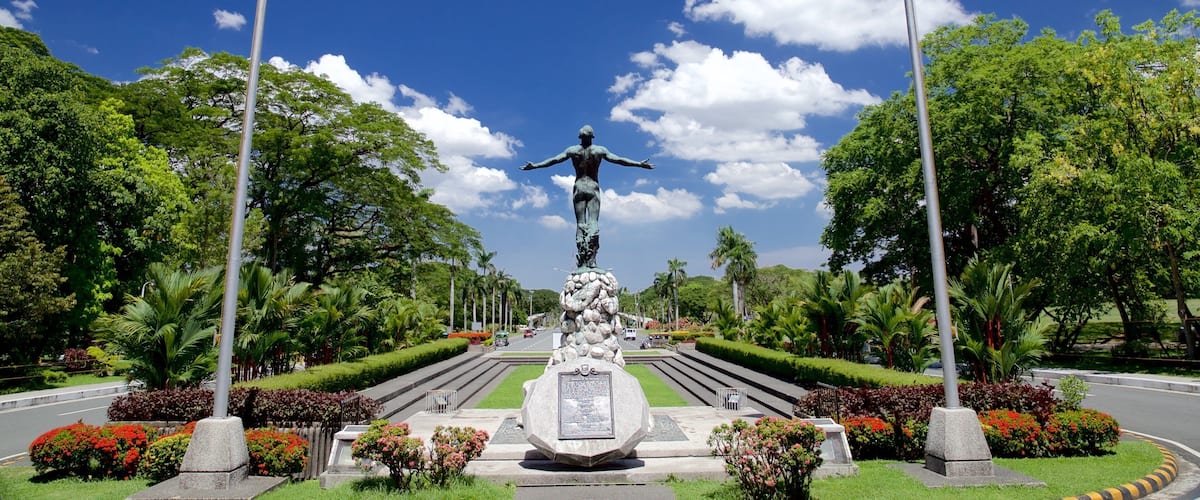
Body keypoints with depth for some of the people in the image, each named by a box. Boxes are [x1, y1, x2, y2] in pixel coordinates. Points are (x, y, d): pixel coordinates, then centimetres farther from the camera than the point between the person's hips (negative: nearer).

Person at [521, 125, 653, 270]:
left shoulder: (572, 150, 4)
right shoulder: (600, 150, 2)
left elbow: (554, 160, 3)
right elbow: (618, 160, 1)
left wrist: (534, 166, 12)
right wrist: (640, 164, 6)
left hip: (579, 187, 1)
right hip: (593, 188, -1)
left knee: (580, 224, 3)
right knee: (593, 223, -5)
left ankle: (581, 263, -3)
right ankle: (591, 261, -16)